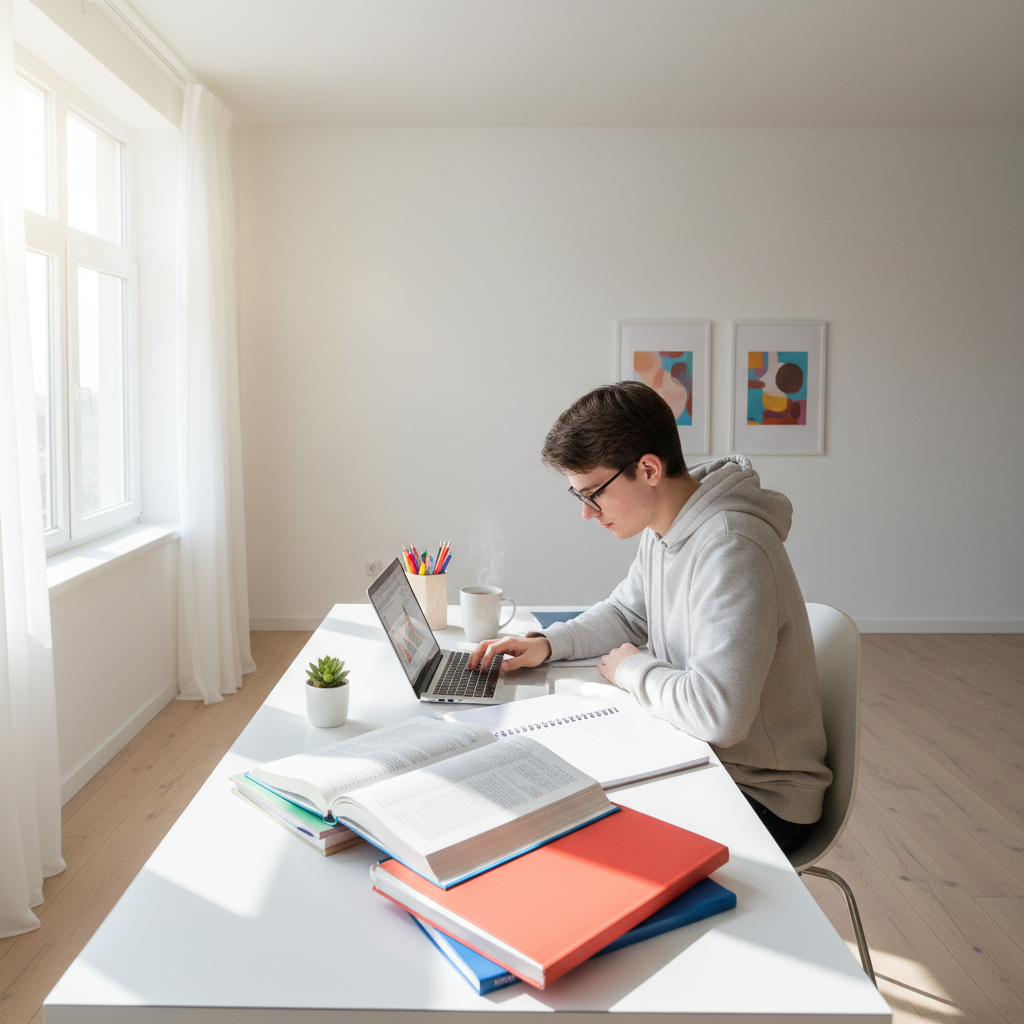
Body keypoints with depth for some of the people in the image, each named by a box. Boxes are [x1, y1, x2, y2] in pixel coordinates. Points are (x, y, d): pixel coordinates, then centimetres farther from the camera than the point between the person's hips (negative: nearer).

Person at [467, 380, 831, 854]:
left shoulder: (731, 550, -30)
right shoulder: (662, 527, 0)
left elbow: (719, 714, -37)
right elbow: (626, 614, 17)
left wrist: (633, 669, -18)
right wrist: (547, 643, 0)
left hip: (759, 797, -8)